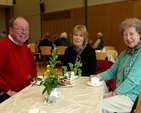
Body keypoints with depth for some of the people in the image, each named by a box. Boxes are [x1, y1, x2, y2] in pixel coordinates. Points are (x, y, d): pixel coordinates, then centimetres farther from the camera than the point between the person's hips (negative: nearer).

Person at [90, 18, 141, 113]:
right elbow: (112, 71, 16)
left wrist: (113, 94, -17)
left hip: (133, 98, -8)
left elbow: (133, 80, -22)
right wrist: (99, 76, -3)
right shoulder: (124, 54, 13)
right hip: (121, 93, 8)